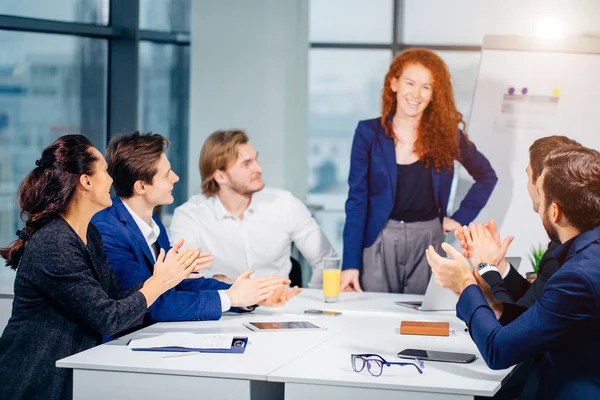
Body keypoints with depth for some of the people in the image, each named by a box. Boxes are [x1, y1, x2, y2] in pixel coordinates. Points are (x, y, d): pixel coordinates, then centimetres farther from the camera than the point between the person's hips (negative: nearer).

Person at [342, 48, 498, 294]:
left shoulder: (446, 133, 3)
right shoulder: (369, 133, 0)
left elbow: (486, 176, 17)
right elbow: (357, 200, -3)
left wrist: (461, 218, 6)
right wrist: (350, 264, -9)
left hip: (428, 240, 1)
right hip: (380, 241, -1)